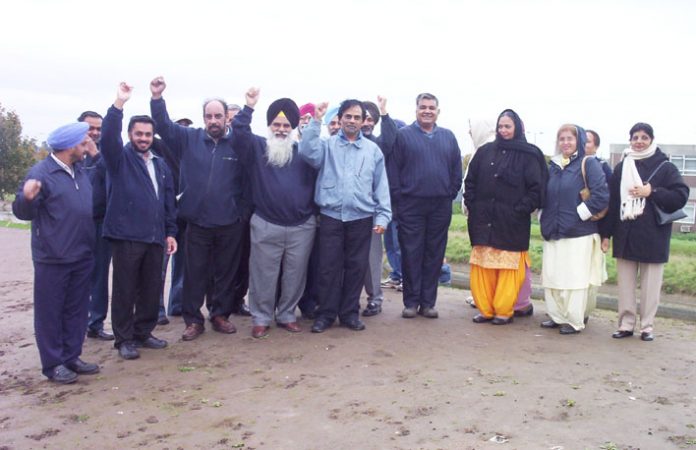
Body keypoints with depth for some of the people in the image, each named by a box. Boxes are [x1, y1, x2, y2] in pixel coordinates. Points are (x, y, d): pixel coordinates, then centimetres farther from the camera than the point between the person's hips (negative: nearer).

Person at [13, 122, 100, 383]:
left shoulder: (81, 172, 10)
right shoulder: (40, 173, -12)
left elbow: (94, 203, 27)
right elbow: (22, 212, -11)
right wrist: (27, 198, -36)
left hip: (82, 256, 7)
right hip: (52, 259, -7)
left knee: (77, 309, 13)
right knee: (50, 311, 4)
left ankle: (71, 357, 24)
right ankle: (53, 364, 12)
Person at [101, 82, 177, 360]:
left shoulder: (161, 164, 17)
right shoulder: (120, 158, 1)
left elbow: (168, 200, 16)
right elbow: (109, 137, -20)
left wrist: (170, 232, 11)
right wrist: (119, 104, -30)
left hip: (155, 237, 5)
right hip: (127, 236, -5)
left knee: (152, 289, 10)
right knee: (125, 290, 1)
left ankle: (143, 332, 25)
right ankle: (124, 339, 12)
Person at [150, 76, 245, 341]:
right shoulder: (189, 139, 2)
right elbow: (164, 126, -4)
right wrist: (157, 98, -15)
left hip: (230, 224, 0)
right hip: (197, 223, 1)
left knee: (226, 272, 12)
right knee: (195, 274, 8)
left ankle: (221, 315, 28)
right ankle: (193, 320, 20)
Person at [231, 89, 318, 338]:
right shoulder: (257, 147, 5)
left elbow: (316, 179, -3)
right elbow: (239, 134, -13)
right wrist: (248, 108, -19)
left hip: (302, 226, 2)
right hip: (266, 226, -1)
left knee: (295, 275, 10)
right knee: (264, 275, 5)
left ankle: (287, 315, 27)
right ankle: (261, 318, 19)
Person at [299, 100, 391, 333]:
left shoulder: (373, 149, 8)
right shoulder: (327, 145, 6)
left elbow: (381, 185, 7)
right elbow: (307, 152, -15)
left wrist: (382, 216, 0)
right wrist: (316, 121, -16)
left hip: (361, 218, 1)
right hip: (331, 216, -1)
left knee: (356, 266, 8)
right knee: (329, 267, 3)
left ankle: (350, 313, 21)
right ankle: (326, 313, 15)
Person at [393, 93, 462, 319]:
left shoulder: (448, 137, 12)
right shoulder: (403, 135, 1)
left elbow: (456, 170, 12)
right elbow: (394, 169, -2)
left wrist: (451, 194, 4)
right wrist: (399, 198, -5)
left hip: (440, 206, 3)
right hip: (411, 205, -3)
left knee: (434, 255, 7)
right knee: (411, 255, 1)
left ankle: (428, 302, 15)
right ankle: (411, 302, 10)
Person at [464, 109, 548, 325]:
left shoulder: (529, 155, -1)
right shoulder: (485, 152, 10)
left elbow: (536, 188, -4)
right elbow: (470, 181, 13)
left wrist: (521, 209, -10)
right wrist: (472, 205, 4)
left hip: (511, 223, -3)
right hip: (484, 220, 4)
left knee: (508, 267, 1)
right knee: (482, 266, 4)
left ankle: (504, 311, 11)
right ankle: (485, 309, 13)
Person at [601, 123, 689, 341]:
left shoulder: (665, 167, 0)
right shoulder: (621, 168, 9)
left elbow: (681, 197, -7)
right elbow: (611, 202, 6)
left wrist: (651, 191, -16)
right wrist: (606, 233, 3)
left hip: (653, 237, -3)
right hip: (625, 236, 3)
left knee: (650, 284, 4)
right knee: (625, 283, 7)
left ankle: (647, 326, 15)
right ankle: (626, 324, 16)